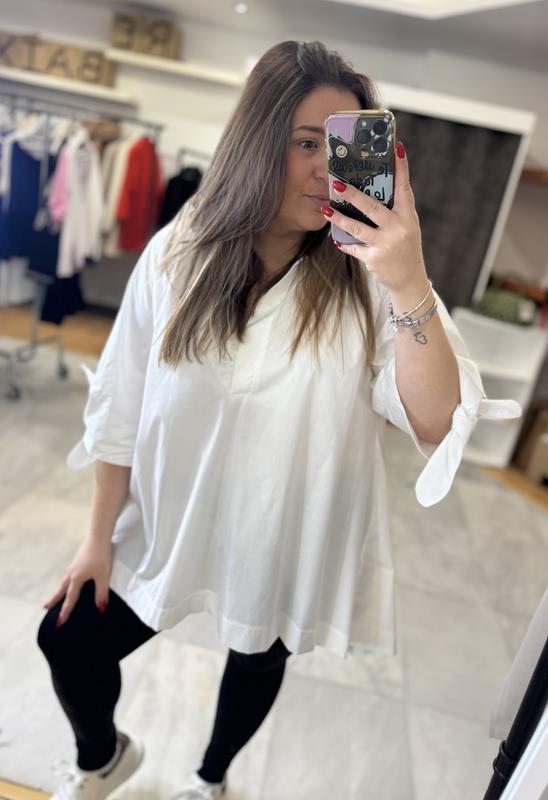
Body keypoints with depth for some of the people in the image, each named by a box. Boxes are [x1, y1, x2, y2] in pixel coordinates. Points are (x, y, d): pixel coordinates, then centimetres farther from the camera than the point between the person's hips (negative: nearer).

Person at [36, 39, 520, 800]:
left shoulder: (366, 275, -18)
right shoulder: (178, 255, -13)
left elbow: (437, 425, -25)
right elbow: (123, 406, -6)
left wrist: (411, 289, -41)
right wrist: (100, 536, 2)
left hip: (293, 540, 0)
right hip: (169, 526, 2)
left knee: (258, 659, 23)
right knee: (67, 641, 10)